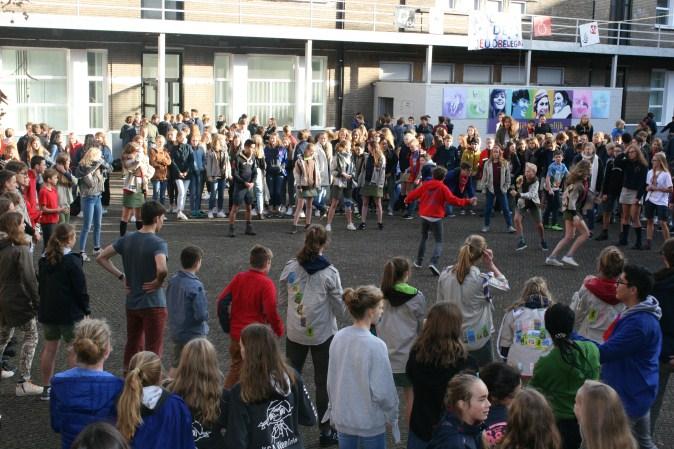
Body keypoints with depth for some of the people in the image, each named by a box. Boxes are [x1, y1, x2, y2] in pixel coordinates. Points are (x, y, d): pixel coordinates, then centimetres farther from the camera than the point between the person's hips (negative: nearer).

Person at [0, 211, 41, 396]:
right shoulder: (21, 250, -17)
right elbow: (29, 279, -17)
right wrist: (37, 302, -9)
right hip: (19, 301, -7)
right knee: (31, 337, 4)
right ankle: (23, 383, 1)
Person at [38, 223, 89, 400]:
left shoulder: (44, 260, 6)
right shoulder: (72, 261, -16)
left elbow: (41, 284, 13)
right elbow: (80, 288, -14)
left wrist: (44, 306, 19)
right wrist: (86, 309, -4)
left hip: (47, 311, 7)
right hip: (70, 312, -7)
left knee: (49, 348, 14)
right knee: (74, 349, 3)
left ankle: (46, 388, 21)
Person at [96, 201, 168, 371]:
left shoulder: (127, 239, 3)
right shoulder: (158, 243, -18)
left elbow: (101, 258, 7)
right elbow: (162, 269, -36)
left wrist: (121, 276, 6)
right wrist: (158, 282, -16)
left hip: (131, 303, 7)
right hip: (153, 304, -7)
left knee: (132, 344, 21)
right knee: (153, 350, 4)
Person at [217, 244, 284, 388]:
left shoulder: (239, 278, 0)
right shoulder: (266, 284, -16)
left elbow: (222, 299, 3)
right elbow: (271, 311, -21)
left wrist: (226, 324, 14)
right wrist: (279, 330, -5)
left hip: (236, 333, 5)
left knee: (235, 368, 21)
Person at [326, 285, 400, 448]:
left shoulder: (338, 338, -6)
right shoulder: (376, 345, -24)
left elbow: (331, 380, 6)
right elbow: (382, 391, -18)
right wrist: (392, 416, -2)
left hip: (342, 418, 6)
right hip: (370, 421, -6)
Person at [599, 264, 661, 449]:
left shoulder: (639, 323, -29)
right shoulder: (639, 314, 6)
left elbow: (604, 353, -31)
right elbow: (615, 347, 13)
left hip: (628, 398, -10)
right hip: (636, 393, 10)